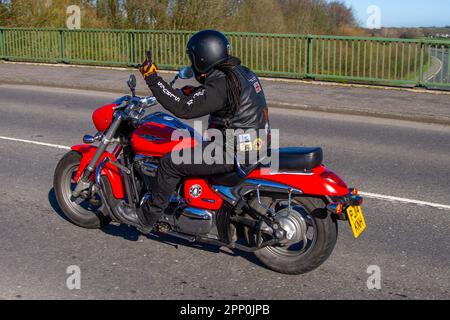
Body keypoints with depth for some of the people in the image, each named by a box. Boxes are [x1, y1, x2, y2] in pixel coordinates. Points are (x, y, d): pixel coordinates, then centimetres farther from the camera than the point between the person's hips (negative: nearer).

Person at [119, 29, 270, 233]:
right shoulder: (241, 72, 9)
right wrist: (193, 93, 17)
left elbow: (185, 108, -27)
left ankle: (147, 218, 5)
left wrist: (153, 80, -22)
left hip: (234, 154, -10)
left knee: (170, 163, -6)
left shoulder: (222, 84, -21)